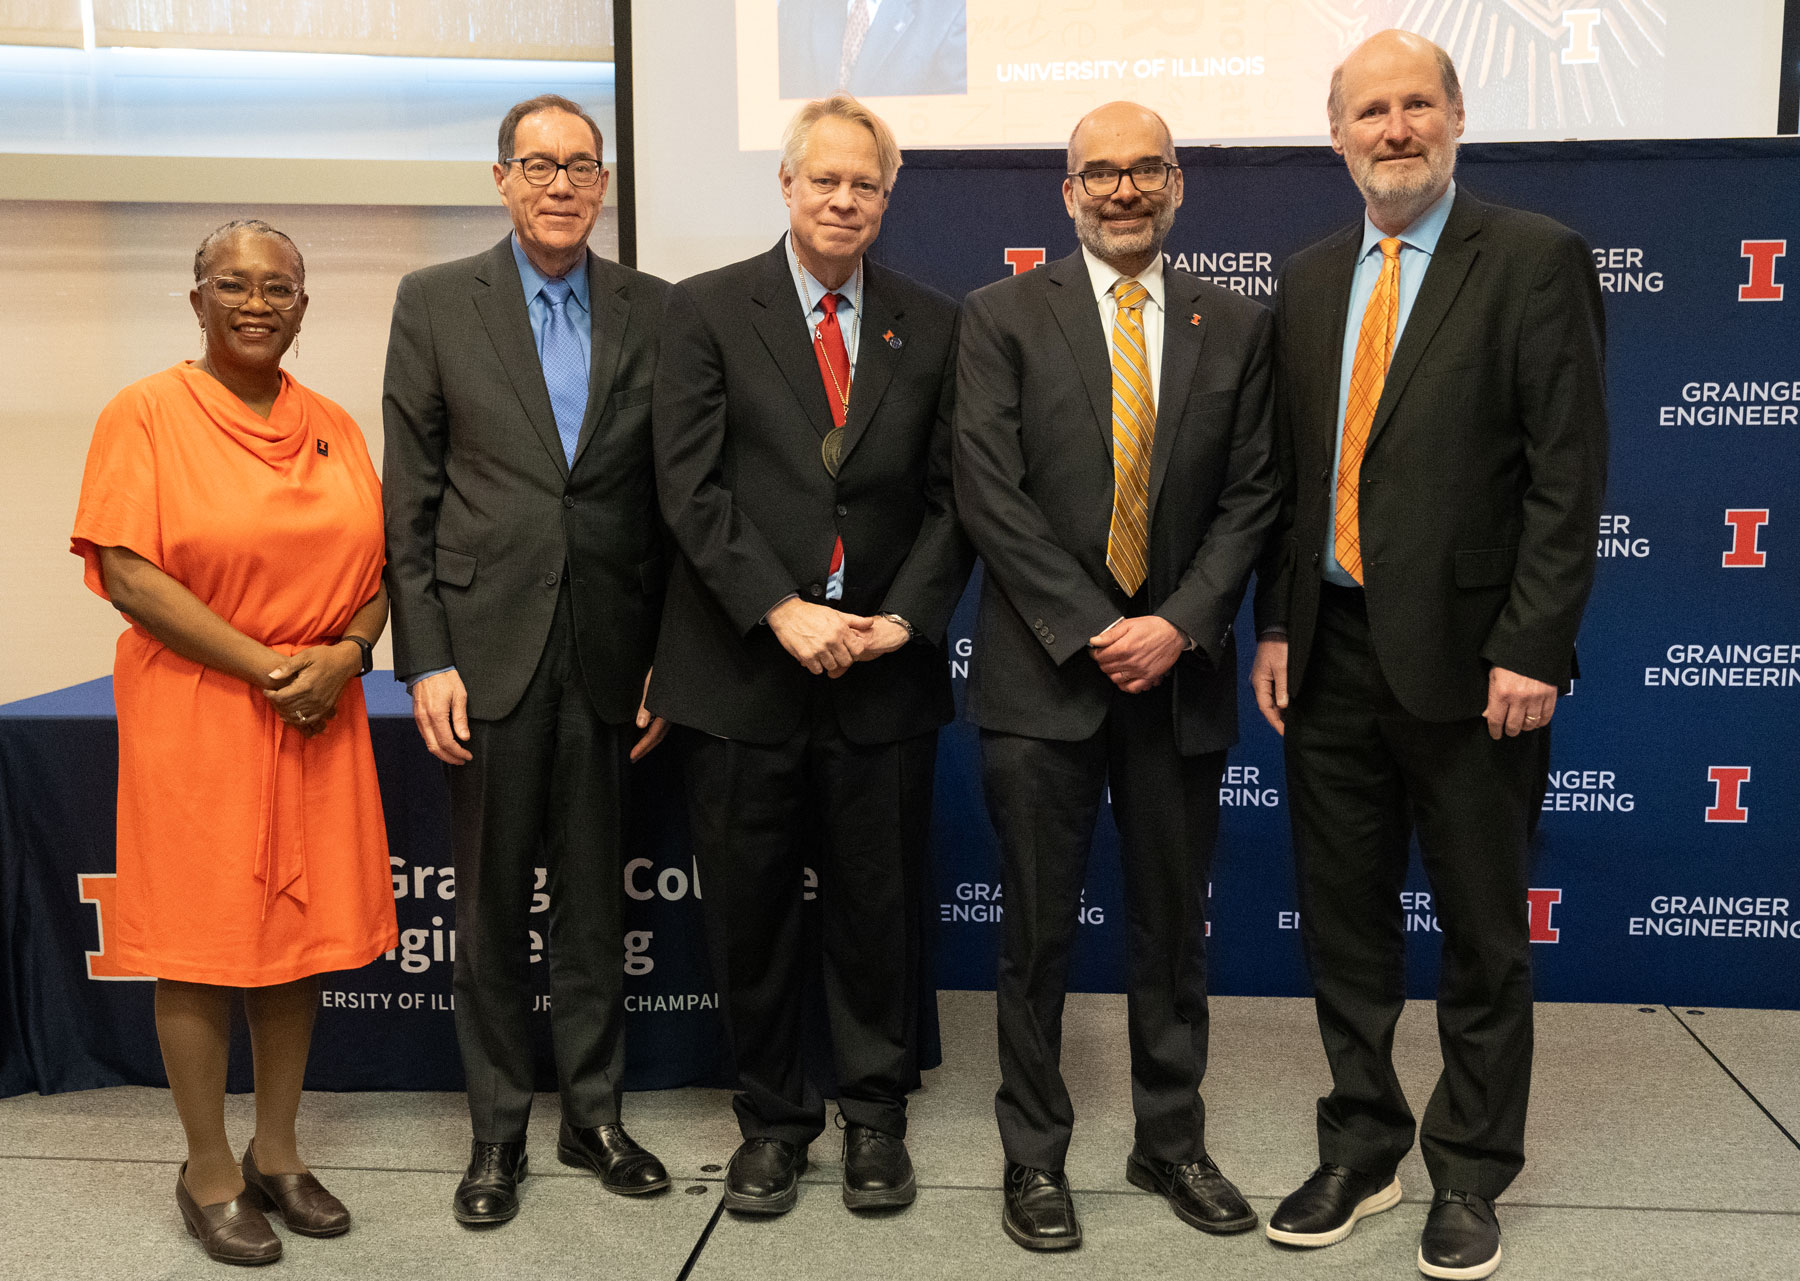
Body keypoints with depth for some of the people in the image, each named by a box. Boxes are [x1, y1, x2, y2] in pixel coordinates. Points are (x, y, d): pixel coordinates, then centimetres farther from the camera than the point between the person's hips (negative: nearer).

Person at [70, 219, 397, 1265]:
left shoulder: (334, 427, 11)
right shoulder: (146, 413, -3)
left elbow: (379, 568, 11)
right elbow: (129, 574, -12)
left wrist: (343, 656, -9)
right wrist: (263, 666, -15)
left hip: (319, 715, 5)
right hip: (195, 713, -4)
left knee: (303, 930, 10)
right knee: (203, 939, 3)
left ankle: (277, 1154, 25)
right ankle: (209, 1171, 18)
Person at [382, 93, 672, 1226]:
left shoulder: (655, 313, 5)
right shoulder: (436, 303, 2)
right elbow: (411, 497, 0)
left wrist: (672, 659, 1)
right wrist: (424, 661, -6)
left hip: (609, 653, 1)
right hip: (488, 648, -1)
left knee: (596, 897, 11)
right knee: (491, 903, 9)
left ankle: (595, 1113, 27)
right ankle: (498, 1132, 24)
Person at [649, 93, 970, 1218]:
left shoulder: (933, 326, 8)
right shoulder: (708, 311, 2)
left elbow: (950, 499, 5)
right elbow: (692, 489, -6)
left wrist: (903, 620, -9)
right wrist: (781, 612, -15)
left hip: (886, 670, 1)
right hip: (744, 668, -1)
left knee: (879, 910, 10)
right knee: (752, 915, 9)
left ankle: (876, 1117, 28)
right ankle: (774, 1118, 27)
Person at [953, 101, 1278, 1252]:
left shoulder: (1236, 325, 9)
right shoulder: (1004, 316, 1)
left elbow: (1251, 496, 4)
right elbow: (990, 492, -7)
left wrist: (1179, 625, -10)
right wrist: (1091, 631, -13)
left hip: (1181, 669, 3)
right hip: (1043, 673, -2)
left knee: (1175, 927, 13)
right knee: (1038, 930, 6)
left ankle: (1172, 1143, 29)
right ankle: (1036, 1154, 21)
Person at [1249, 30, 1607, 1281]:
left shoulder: (1536, 260, -5)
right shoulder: (1310, 281, 12)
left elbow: (1568, 473, -11)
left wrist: (1530, 650, -16)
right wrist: (1275, 627, 6)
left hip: (1468, 658, -5)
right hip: (1333, 651, 5)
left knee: (1485, 931, 9)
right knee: (1344, 920, 13)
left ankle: (1470, 1174, 25)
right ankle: (1362, 1149, 30)